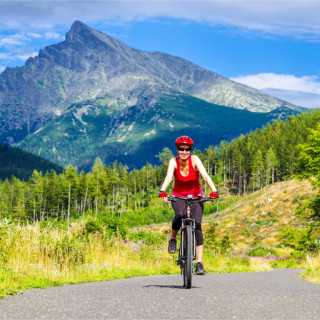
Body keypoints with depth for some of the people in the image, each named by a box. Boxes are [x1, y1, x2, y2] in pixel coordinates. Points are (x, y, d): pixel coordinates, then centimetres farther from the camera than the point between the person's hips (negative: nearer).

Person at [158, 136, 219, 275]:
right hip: (178, 196, 0)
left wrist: (214, 190, -43)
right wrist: (162, 191, -48)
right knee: (180, 215, -33)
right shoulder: (173, 162, -13)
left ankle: (199, 263, -17)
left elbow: (205, 175, -27)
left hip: (195, 196, 0)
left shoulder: (194, 159, -15)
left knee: (197, 226, -17)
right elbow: (169, 177, -29)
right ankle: (173, 239, -4)